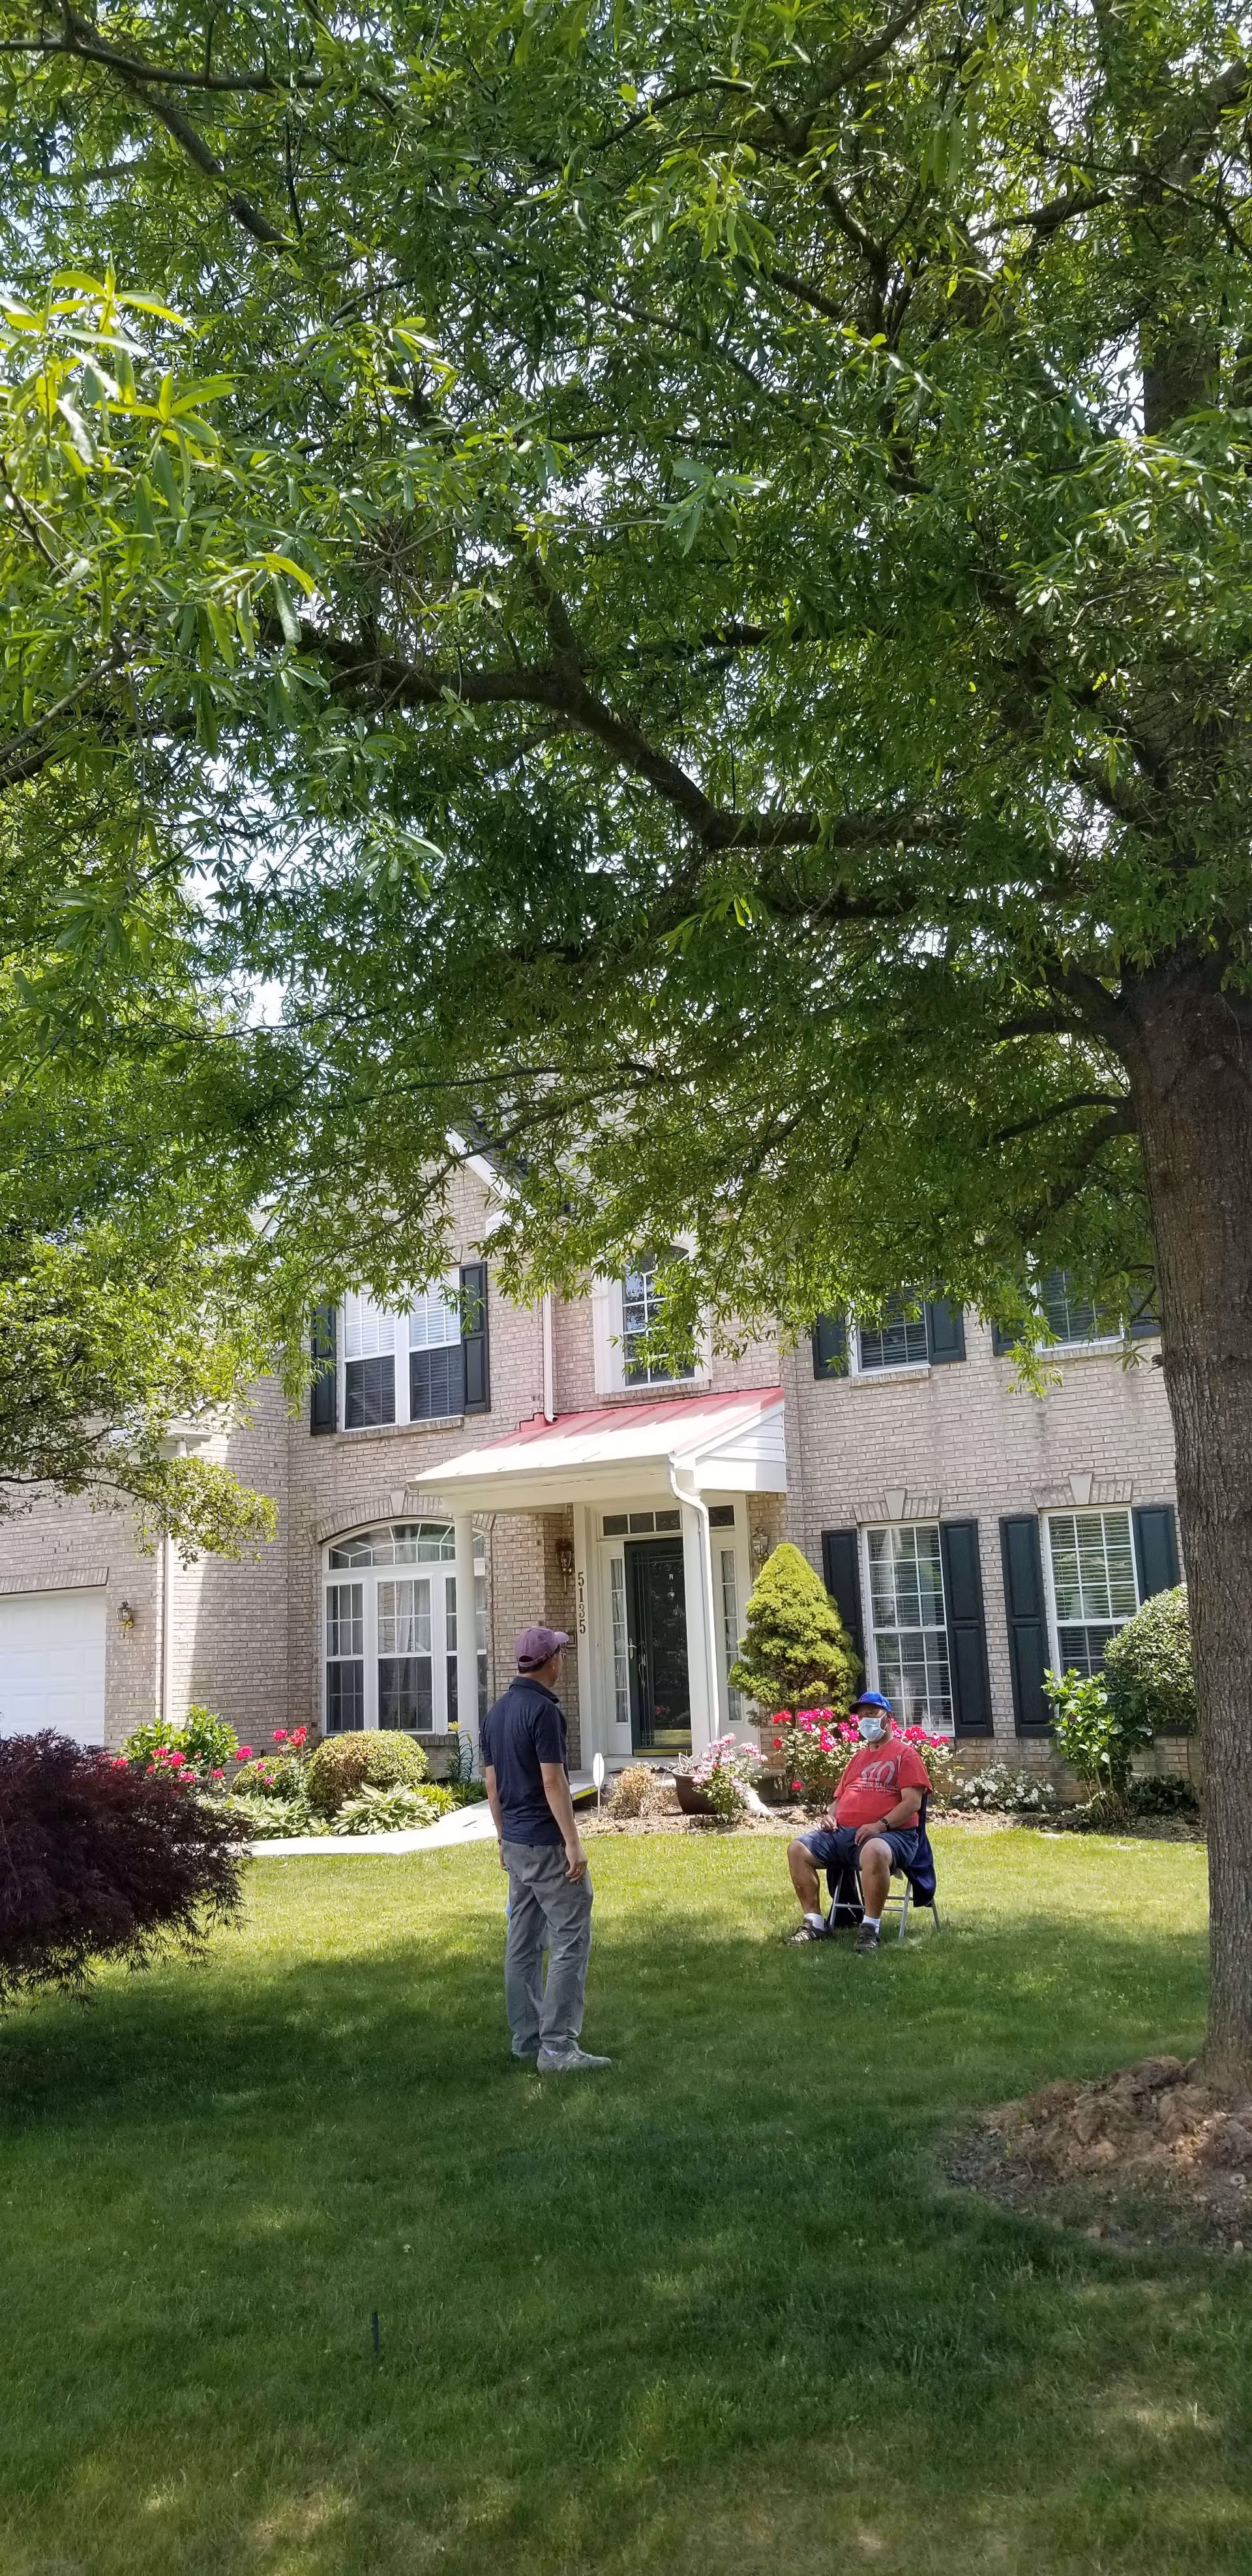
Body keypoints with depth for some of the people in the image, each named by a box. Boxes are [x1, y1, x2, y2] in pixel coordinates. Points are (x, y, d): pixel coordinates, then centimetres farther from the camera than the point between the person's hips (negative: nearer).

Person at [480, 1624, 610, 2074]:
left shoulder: (497, 1711, 10)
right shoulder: (543, 1709, -17)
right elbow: (553, 1782, -20)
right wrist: (573, 1842, -17)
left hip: (516, 1841, 9)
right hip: (546, 1843, -9)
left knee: (523, 1942, 13)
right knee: (571, 1940, -6)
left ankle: (527, 2038, 20)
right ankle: (557, 2048, -8)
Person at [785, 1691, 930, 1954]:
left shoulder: (905, 1753, 5)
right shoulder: (859, 1756, 28)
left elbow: (912, 1803, -6)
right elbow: (841, 1794, 32)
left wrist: (881, 1825, -20)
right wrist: (830, 1815, 8)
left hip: (890, 1833, -7)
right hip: (843, 1832, 7)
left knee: (873, 1852, -42)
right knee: (798, 1848, -14)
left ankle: (870, 1928, -27)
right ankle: (814, 1923, -9)